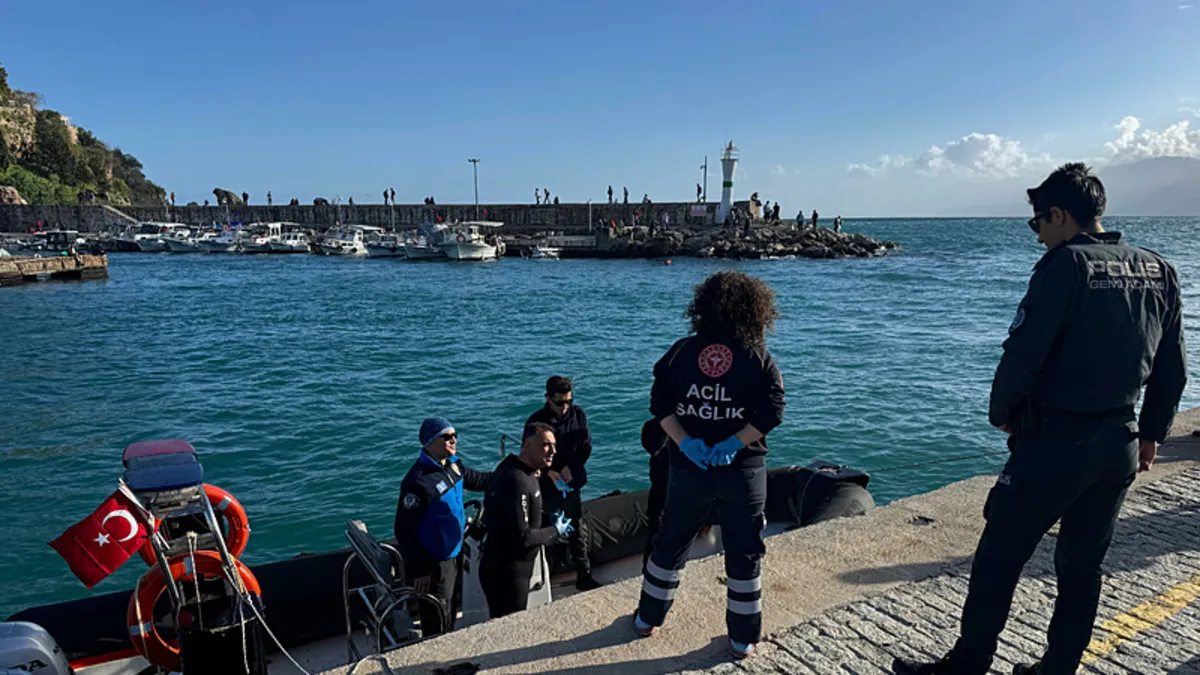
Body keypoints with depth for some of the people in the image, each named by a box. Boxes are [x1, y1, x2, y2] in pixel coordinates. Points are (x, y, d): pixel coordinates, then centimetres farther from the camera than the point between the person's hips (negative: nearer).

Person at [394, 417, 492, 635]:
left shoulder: (452, 465, -1)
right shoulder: (418, 481, -26)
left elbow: (478, 480, 16)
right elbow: (404, 531, -23)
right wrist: (419, 571, -20)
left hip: (453, 556, 8)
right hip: (433, 565, -8)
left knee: (449, 616, 25)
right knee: (437, 626, 5)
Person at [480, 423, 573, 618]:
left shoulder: (522, 472, 6)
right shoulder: (516, 481, -27)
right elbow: (521, 537, -27)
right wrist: (555, 532, -14)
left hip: (509, 569, 10)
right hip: (506, 573, -10)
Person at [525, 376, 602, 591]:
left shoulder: (578, 414, -5)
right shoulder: (536, 421, -13)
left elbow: (586, 447, 1)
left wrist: (571, 467, -13)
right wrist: (549, 472, -21)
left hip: (572, 483, 3)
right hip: (546, 485, -2)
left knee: (577, 531, 11)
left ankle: (584, 576, 24)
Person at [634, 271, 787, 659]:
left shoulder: (681, 351, -2)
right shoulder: (759, 358, -7)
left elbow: (660, 403, -5)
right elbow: (772, 410, -13)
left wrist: (686, 443, -11)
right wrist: (735, 444, -15)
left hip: (688, 467, 2)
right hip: (742, 470, -2)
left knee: (671, 544, 19)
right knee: (744, 554, 13)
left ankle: (648, 618, 34)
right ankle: (743, 639, 24)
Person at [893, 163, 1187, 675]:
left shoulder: (1067, 264, -14)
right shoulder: (1159, 271, 7)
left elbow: (1023, 354, -19)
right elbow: (1173, 369, 12)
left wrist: (1001, 413, -3)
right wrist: (1151, 432, 22)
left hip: (1055, 442, -7)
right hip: (1120, 447, 7)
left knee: (998, 558, 5)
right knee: (1082, 566, 18)